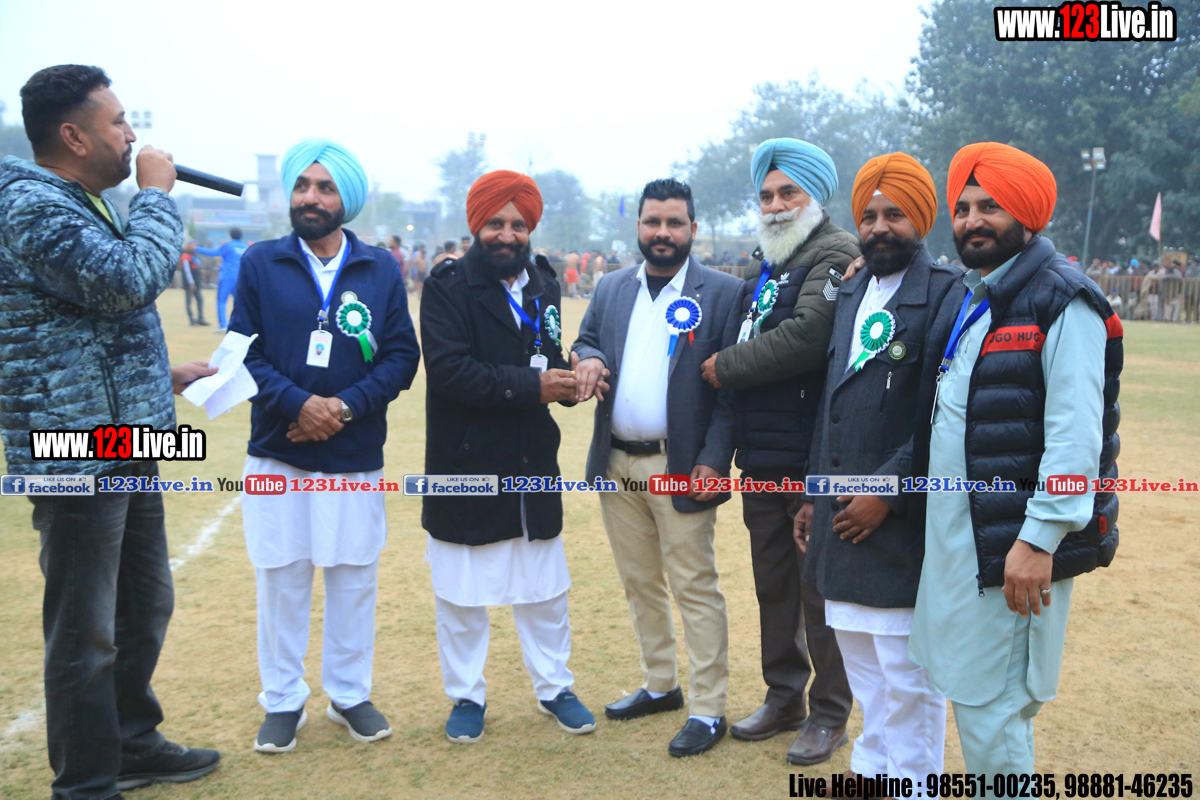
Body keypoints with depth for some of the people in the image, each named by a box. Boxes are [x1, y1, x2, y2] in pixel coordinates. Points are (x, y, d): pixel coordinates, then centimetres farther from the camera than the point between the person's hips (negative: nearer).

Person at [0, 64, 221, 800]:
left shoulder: (80, 204, 17)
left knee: (146, 607, 19)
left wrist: (164, 376, 14)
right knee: (86, 632, 1)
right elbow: (132, 280, -28)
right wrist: (157, 195, -13)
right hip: (78, 455, -10)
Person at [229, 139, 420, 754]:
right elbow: (243, 351, -3)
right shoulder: (260, 263, 2)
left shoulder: (381, 269, 3)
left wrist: (346, 406, -14)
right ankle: (283, 701, 24)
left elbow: (402, 356, 0)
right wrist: (298, 403, -17)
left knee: (354, 577, 9)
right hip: (276, 454, 0)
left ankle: (349, 695, 27)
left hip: (355, 455, 1)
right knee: (280, 577, 7)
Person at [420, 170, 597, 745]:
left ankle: (554, 687, 33)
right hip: (464, 465, -4)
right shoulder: (447, 286, -10)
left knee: (545, 588, 15)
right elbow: (448, 369, -22)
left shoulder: (543, 283, 8)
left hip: (533, 463, 5)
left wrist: (567, 376, -7)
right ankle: (467, 696, 29)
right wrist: (529, 386, -23)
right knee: (461, 591, 10)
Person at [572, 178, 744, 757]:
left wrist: (714, 462, -16)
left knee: (695, 588, 0)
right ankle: (660, 685, 33)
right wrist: (587, 358, -8)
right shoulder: (612, 289, 11)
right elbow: (585, 343, 17)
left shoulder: (723, 293, -6)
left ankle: (708, 711, 12)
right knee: (639, 584, 16)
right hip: (617, 464, 6)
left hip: (681, 469, -6)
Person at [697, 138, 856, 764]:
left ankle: (829, 714, 19)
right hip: (761, 455, 8)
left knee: (820, 586, 2)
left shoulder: (834, 253, -9)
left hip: (813, 457, -8)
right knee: (772, 579, 16)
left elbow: (805, 337, -23)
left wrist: (726, 366, -11)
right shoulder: (762, 266, 18)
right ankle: (783, 697, 32)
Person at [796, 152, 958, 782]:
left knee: (907, 670, 3)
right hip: (842, 517, 8)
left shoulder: (945, 293, -11)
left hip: (901, 519, -8)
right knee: (860, 659, 21)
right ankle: (871, 765, 38)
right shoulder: (849, 294, 14)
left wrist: (887, 491, -18)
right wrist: (813, 495, 16)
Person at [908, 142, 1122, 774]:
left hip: (1015, 541, -8)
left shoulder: (1064, 303, -12)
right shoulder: (965, 298, 15)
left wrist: (1039, 540, -24)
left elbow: (1076, 436, -20)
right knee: (971, 691, 18)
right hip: (955, 533, 8)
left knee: (989, 704, -2)